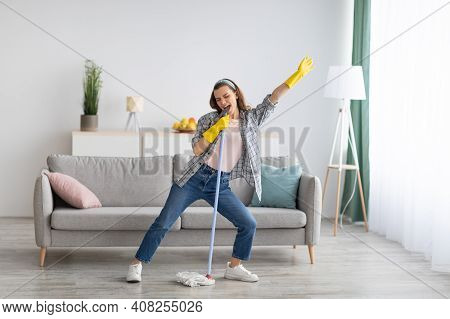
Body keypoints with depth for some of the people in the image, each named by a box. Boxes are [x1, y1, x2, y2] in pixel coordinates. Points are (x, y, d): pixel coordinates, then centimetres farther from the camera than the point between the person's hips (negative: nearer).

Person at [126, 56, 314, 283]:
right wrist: (216, 128, -18)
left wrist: (298, 74, -9)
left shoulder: (251, 118, 6)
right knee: (163, 223, -4)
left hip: (220, 185, 2)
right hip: (194, 178, -2)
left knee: (249, 224, -3)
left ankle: (234, 267, 15)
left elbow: (273, 98, -2)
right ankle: (136, 264, 7)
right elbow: (197, 149, -8)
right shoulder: (209, 119, 1)